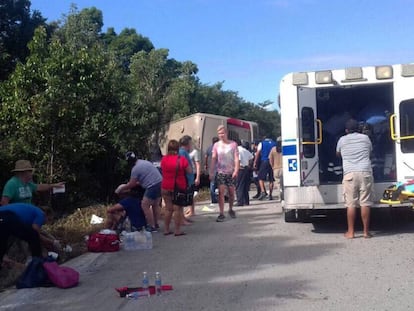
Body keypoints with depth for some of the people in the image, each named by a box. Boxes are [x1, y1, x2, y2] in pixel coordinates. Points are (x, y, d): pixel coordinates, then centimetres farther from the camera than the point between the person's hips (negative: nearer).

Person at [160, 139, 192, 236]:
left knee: (168, 208, 14)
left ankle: (166, 229, 17)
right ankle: (177, 230, 5)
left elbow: (163, 170, 11)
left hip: (166, 187, 4)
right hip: (179, 187, -4)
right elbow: (189, 171, -9)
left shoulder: (164, 159, 0)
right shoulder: (182, 159, -12)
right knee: (178, 209, 3)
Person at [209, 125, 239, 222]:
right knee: (221, 192, -8)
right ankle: (221, 214, -6)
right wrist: (211, 172, -5)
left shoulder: (233, 144, 0)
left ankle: (230, 209, 30)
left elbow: (236, 158, -4)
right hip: (220, 172, 0)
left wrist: (236, 170, -16)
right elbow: (213, 159, 2)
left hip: (231, 172, 0)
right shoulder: (216, 145, 4)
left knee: (231, 192, 7)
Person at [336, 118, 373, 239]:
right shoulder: (365, 138, 12)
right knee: (365, 203, 2)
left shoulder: (342, 140, 9)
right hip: (365, 172, 1)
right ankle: (366, 231, 5)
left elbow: (338, 154, 28)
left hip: (350, 174, -1)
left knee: (351, 204, 0)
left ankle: (351, 232, 3)